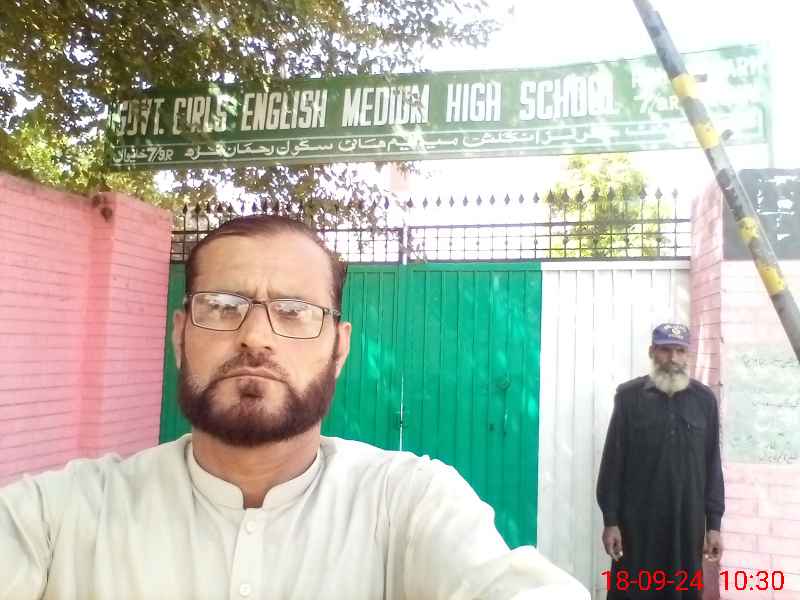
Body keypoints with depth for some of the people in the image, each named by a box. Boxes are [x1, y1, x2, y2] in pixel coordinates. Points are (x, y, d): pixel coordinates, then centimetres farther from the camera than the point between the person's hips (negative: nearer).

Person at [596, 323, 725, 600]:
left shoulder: (704, 399, 5)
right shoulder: (629, 396, -2)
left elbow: (713, 465, 6)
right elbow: (613, 461, -3)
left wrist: (714, 523, 3)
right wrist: (610, 520, -5)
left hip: (688, 522, 2)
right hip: (637, 521, -2)